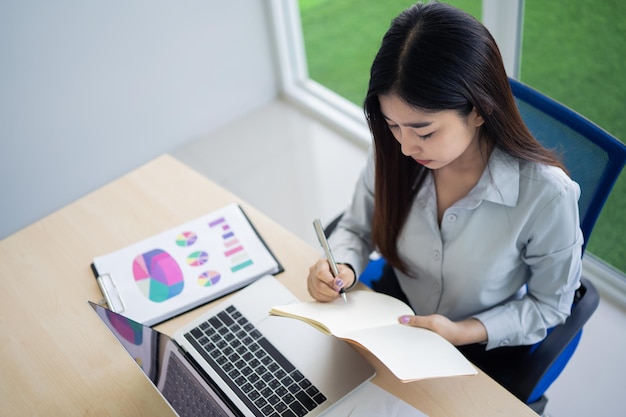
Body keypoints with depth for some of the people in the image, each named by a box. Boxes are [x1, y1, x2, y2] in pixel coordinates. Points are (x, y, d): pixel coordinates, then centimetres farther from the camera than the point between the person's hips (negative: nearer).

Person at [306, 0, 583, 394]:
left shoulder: (546, 193, -29)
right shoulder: (392, 151, -19)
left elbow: (550, 304, -12)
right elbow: (357, 228, 0)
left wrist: (463, 332, -24)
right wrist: (342, 268, -22)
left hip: (483, 348, -2)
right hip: (393, 315, 3)